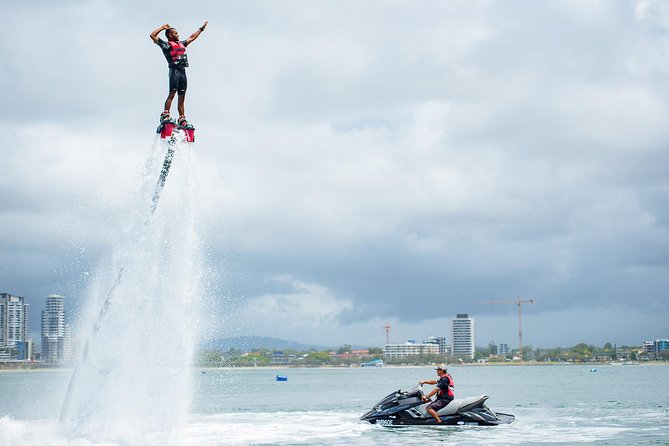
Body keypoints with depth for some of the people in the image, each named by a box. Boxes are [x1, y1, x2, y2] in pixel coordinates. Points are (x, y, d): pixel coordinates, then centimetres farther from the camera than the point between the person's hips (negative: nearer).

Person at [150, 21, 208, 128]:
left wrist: (201, 28, 45)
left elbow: (192, 37, 40)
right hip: (174, 70, -7)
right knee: (172, 93, -17)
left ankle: (182, 119, 3)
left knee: (182, 97, 4)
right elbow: (152, 35, -2)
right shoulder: (166, 45, 6)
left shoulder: (181, 44, 27)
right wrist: (163, 27, 7)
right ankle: (165, 115, -21)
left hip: (183, 72, 7)